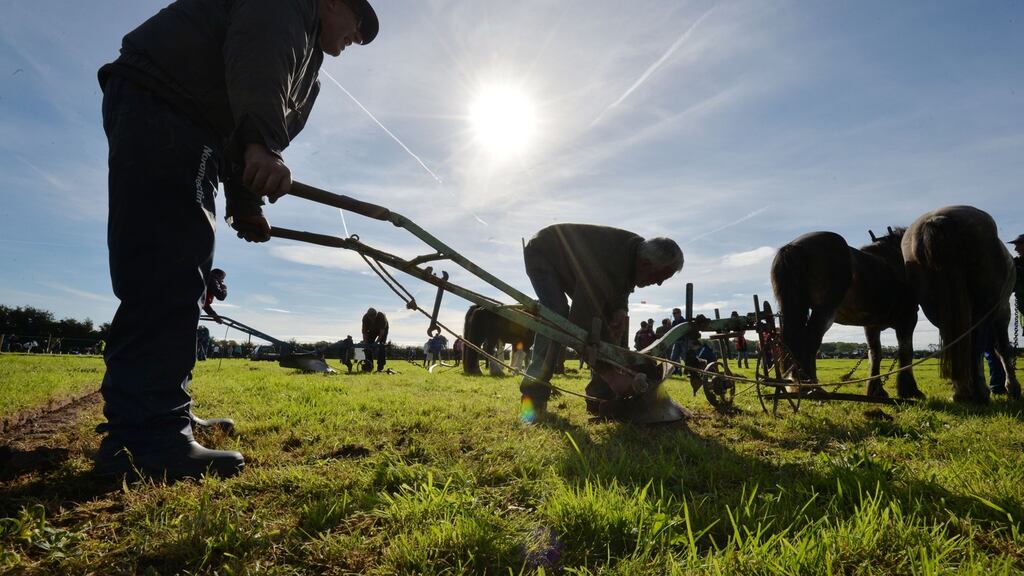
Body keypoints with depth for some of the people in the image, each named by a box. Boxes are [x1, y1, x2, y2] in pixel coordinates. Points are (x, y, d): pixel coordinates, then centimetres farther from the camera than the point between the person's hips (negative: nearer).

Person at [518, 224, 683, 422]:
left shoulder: (639, 250, -16)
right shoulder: (607, 265, -42)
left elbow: (619, 289, 4)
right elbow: (580, 323, -39)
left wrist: (620, 309, -19)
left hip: (571, 263, 9)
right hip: (542, 254, -8)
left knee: (604, 319, -1)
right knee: (557, 315, -32)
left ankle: (601, 397, 3)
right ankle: (533, 395, -24)